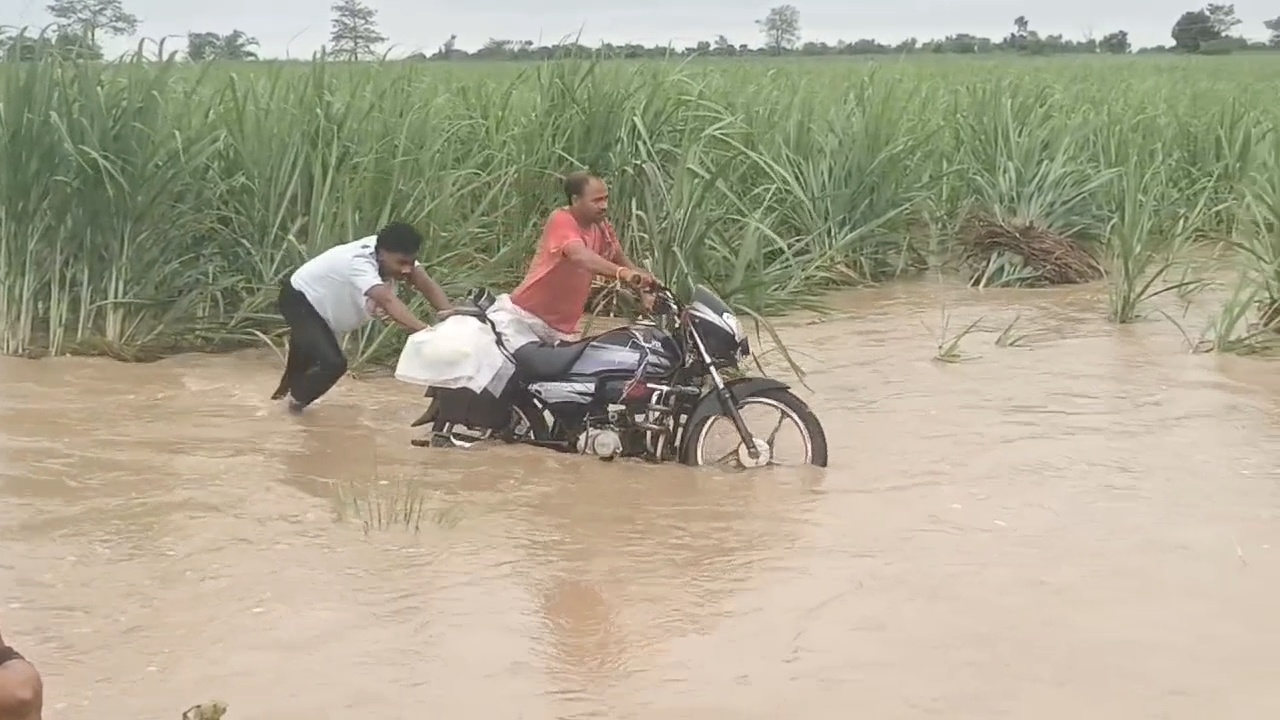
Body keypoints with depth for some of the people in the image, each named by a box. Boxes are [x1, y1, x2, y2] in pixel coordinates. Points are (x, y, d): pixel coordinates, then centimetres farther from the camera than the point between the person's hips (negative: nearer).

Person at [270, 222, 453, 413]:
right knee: (333, 363, -23)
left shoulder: (397, 256, -21)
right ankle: (298, 397, 8)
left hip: (323, 305, 8)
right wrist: (425, 331, -71)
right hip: (299, 301, -8)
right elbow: (388, 301, -58)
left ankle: (288, 388, 62)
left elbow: (426, 283, -29)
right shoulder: (359, 263, -44)